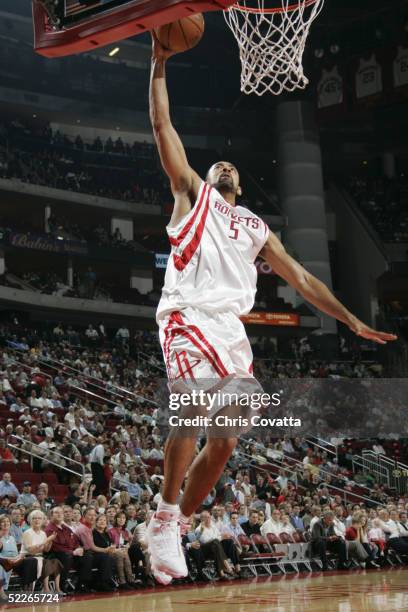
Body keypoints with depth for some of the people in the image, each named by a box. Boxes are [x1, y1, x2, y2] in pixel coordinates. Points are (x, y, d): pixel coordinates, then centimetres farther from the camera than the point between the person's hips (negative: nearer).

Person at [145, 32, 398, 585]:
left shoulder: (256, 228, 27)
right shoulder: (192, 194, 17)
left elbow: (300, 277, 25)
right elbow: (163, 128, 10)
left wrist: (351, 319, 18)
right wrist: (160, 64, 6)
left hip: (231, 329, 6)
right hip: (188, 317, -6)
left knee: (225, 439, 1)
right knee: (192, 410, -29)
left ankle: (177, 525, 13)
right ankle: (165, 518, -20)